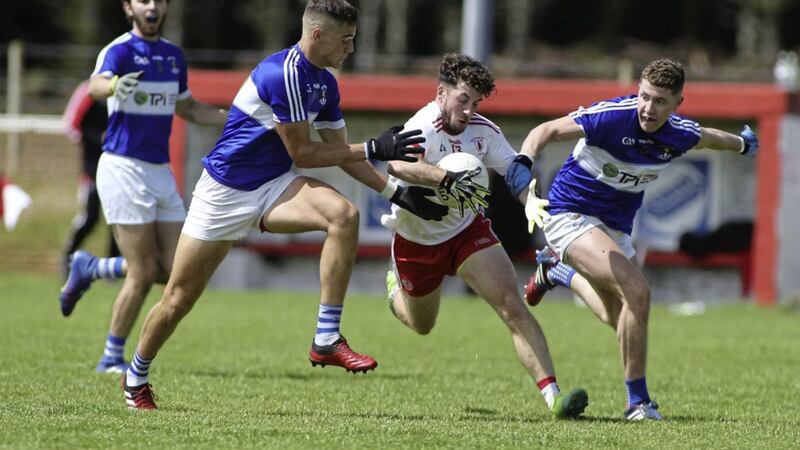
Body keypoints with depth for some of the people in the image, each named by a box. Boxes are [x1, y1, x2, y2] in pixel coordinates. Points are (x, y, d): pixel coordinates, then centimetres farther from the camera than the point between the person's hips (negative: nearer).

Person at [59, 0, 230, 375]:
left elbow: (188, 108, 27)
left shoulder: (174, 55, 12)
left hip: (160, 172, 7)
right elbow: (96, 85, -32)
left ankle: (90, 269, 22)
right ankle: (112, 358, 8)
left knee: (174, 269, 1)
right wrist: (114, 85, -56)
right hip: (124, 169, -7)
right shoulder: (120, 50, -10)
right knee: (144, 273, -8)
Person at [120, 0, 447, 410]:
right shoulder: (283, 74, -24)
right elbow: (302, 153, -20)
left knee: (344, 215, -23)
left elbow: (342, 153, 11)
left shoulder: (325, 83, 3)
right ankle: (135, 378, 27)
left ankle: (327, 341, -20)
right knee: (178, 300, 1)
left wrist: (396, 192, 3)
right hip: (225, 191, -7)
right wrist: (374, 149, -19)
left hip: (273, 186, 7)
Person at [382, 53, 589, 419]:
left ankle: (551, 394, -23)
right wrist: (447, 179, -68)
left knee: (512, 306, -17)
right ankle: (396, 287, 56)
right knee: (421, 325, 19)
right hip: (416, 240, -3)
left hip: (467, 230, 3)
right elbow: (397, 165, -53)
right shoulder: (424, 128, -31)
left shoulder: (483, 131, -11)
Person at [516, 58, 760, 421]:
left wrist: (741, 143, 39)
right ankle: (638, 401, -14)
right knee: (637, 290, -25)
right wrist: (523, 168, -42)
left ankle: (557, 269, 41)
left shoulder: (680, 134, -7)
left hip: (616, 226, 7)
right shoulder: (612, 116, -26)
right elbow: (545, 132, -24)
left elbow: (707, 137, 18)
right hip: (570, 213, -7)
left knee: (620, 318, 12)